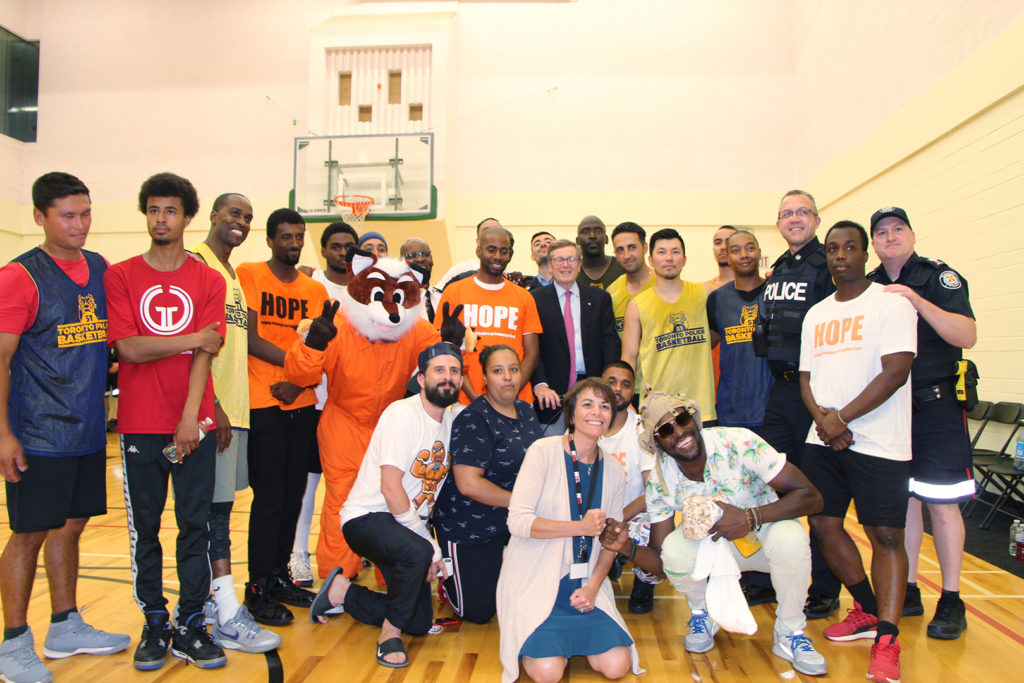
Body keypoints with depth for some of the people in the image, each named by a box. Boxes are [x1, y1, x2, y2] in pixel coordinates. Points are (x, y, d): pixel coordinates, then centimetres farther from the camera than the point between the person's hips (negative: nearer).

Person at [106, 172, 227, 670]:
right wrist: (192, 338, -4)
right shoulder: (120, 276, 5)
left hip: (194, 424, 0)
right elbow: (128, 348, -7)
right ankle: (154, 624, 22)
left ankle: (190, 627, 15)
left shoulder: (209, 281, 6)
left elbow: (206, 353, -3)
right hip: (140, 423, 0)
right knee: (145, 528, 8)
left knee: (195, 525, 3)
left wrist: (190, 417, -11)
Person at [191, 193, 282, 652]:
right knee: (217, 507, -8)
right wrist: (212, 406, -22)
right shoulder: (196, 263, -8)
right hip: (212, 406, -9)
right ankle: (229, 619, -4)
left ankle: (202, 596, 25)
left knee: (216, 505, 14)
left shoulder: (232, 272, 21)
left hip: (234, 406, 9)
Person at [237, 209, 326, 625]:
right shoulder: (248, 275, -1)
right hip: (263, 403, -5)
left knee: (293, 496, 10)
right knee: (269, 497, -3)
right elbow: (250, 339, -10)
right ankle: (258, 588, 9)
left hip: (302, 404, 5)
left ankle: (279, 576, 24)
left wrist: (298, 383, -10)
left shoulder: (315, 290, 12)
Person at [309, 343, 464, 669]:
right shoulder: (403, 413, -16)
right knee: (417, 551, -38)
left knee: (421, 623, 5)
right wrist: (430, 546, -19)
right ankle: (389, 633, -14)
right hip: (366, 517, -8)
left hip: (407, 524, 8)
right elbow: (390, 487, -21)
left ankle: (342, 592, 22)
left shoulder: (455, 416, 4)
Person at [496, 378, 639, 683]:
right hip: (535, 582, -4)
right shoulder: (544, 451, -10)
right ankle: (533, 639, 14)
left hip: (584, 586, 5)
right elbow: (517, 521, -17)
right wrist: (581, 527, -20)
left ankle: (566, 633, 17)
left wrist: (593, 587, -6)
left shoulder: (613, 472, 6)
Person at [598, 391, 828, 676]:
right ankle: (702, 615, 5)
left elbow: (811, 497, -28)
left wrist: (750, 518, -41)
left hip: (765, 531, -1)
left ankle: (789, 634, -7)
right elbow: (661, 563, -13)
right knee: (675, 547, -29)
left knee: (788, 537, -35)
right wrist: (627, 547, -35)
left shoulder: (739, 443, -28)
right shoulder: (660, 482, -18)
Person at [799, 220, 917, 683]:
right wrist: (821, 417, -6)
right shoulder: (816, 314, 16)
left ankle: (887, 640, 4)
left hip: (878, 441, -6)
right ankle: (868, 612, 27)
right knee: (823, 525, 8)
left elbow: (895, 372, -13)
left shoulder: (891, 304, -3)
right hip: (823, 440, 6)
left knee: (886, 535, -5)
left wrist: (842, 418, -14)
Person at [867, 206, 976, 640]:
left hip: (935, 405, -4)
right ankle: (907, 593, 21)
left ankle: (951, 602, 12)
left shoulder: (939, 278, -3)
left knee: (941, 503, -1)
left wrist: (918, 301, -24)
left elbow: (967, 336, -16)